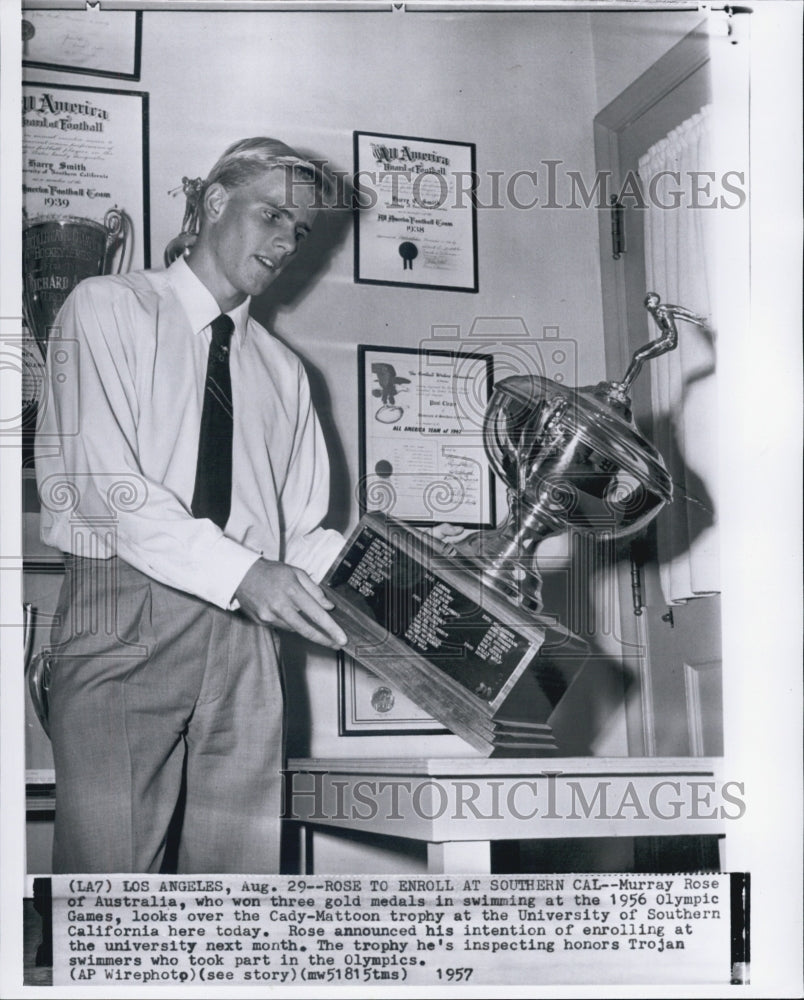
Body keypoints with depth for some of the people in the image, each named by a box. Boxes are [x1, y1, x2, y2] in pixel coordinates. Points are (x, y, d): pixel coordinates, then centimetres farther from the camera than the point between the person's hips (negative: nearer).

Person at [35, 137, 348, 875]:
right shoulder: (112, 309, 3)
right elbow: (102, 483, -11)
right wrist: (241, 573, -22)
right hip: (125, 617, -4)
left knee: (242, 863, 4)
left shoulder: (283, 371, 19)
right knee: (110, 862, -7)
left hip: (245, 627, 5)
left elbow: (304, 530, 14)